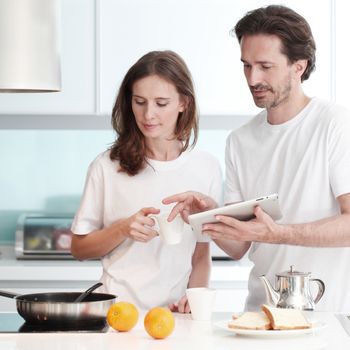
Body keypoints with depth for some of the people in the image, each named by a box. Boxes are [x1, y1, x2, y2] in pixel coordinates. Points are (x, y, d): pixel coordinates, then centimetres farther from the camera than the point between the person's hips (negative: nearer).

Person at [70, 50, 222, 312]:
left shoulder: (206, 167, 7)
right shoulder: (108, 166, 1)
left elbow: (201, 253, 13)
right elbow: (79, 248, 7)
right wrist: (123, 230, -8)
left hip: (174, 311, 2)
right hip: (117, 308, -1)